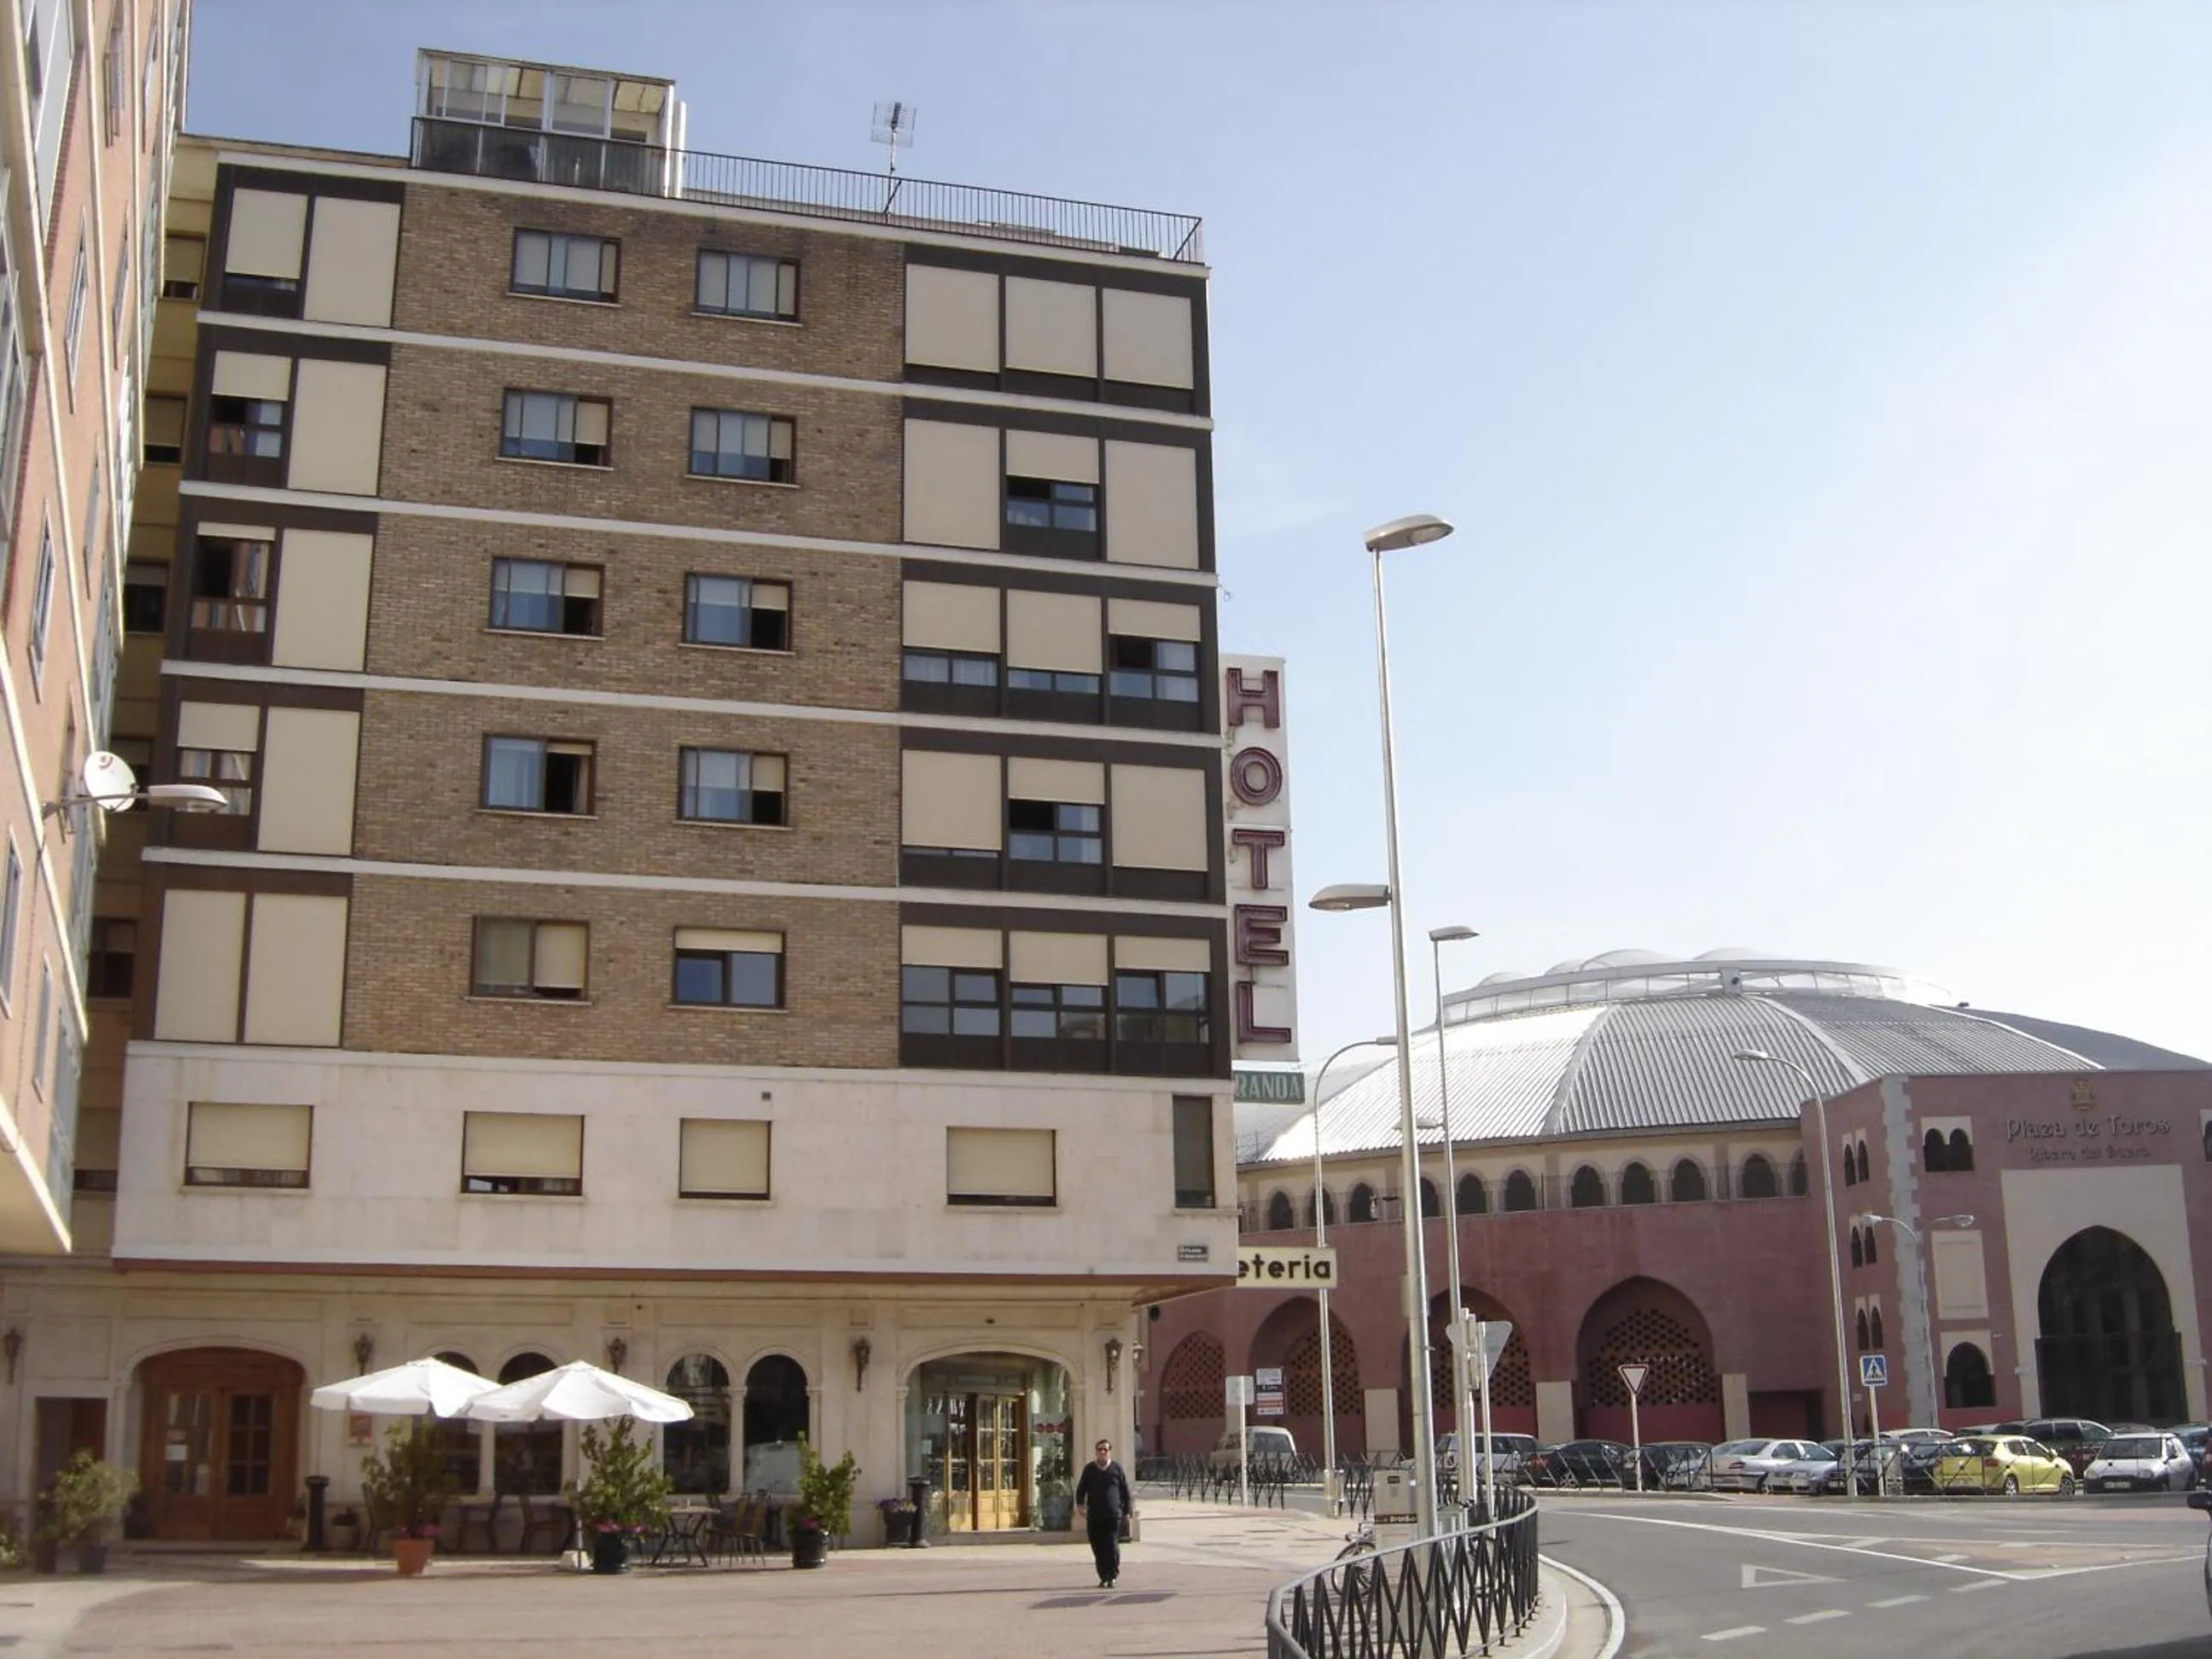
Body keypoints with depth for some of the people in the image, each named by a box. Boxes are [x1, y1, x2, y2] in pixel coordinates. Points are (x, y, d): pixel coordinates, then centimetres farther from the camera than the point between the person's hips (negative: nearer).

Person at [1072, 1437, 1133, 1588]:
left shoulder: (1117, 1468, 6)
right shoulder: (1089, 1469, 9)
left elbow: (1125, 1490, 10)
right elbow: (1081, 1488, 10)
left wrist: (1127, 1510, 8)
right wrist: (1080, 1504, -4)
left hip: (1113, 1516, -2)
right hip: (1094, 1516, 2)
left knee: (1112, 1546, -10)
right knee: (1098, 1548, 2)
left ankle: (1112, 1577, 1)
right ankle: (1103, 1577, 12)